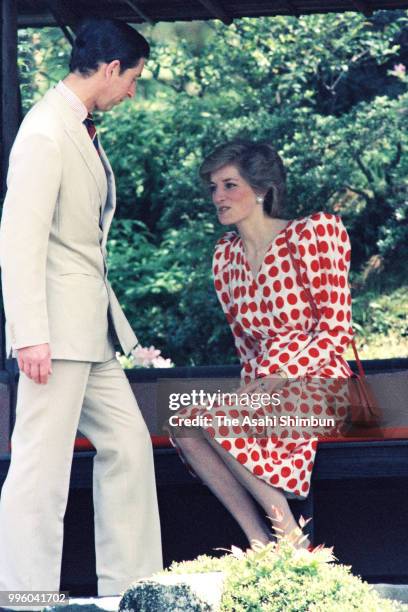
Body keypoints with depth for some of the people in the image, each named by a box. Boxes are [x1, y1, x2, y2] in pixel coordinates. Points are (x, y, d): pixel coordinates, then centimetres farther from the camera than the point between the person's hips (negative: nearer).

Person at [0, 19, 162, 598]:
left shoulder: (82, 130, 16)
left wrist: (108, 317, 18)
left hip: (92, 329, 10)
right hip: (57, 329, -10)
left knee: (127, 443, 12)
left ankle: (130, 585, 18)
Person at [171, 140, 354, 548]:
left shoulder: (312, 235, -5)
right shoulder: (226, 256, 13)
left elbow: (336, 329, -9)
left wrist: (277, 378, -18)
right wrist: (252, 391, -2)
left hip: (318, 388, -6)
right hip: (263, 390, 6)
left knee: (211, 419, -29)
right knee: (183, 424, -22)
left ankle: (290, 536, -20)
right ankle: (260, 543, -22)